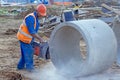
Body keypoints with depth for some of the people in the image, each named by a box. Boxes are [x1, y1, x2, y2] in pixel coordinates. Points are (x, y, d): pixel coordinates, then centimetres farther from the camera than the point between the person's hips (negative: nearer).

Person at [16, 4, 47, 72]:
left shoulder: (36, 18, 7)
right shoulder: (31, 18, -25)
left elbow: (34, 31, 12)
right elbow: (31, 32, -26)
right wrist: (40, 38, -21)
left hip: (26, 38, 9)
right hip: (24, 38, -9)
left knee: (25, 53, 18)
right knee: (29, 53, 1)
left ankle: (20, 66, 31)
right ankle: (30, 68, 13)